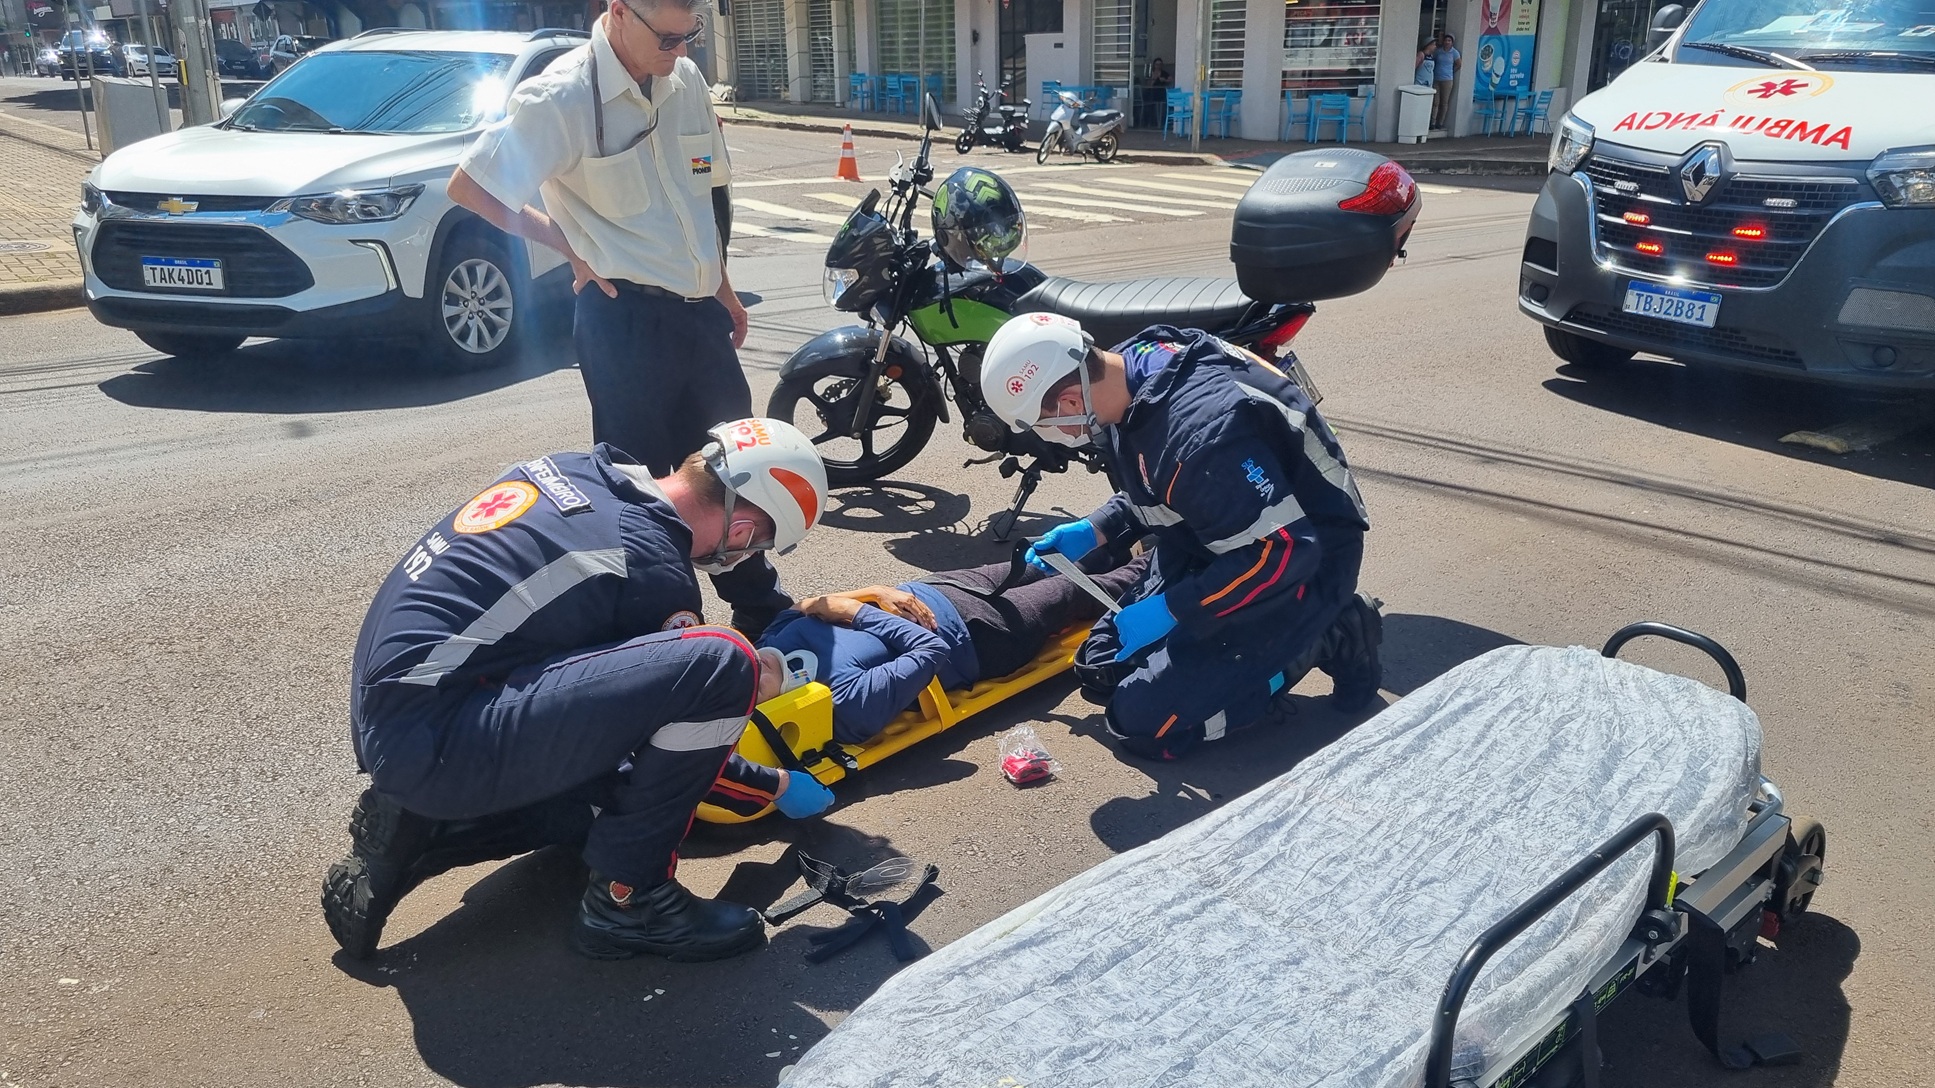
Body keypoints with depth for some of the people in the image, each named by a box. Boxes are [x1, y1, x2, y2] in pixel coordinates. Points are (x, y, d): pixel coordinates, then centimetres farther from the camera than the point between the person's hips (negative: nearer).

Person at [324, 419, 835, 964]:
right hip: (433, 743, -10)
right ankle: (628, 898, -5)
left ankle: (414, 829, 15)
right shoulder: (655, 571, -14)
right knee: (719, 665, -21)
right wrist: (781, 785, 19)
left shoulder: (580, 469, 8)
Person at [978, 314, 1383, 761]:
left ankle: (1324, 642, 0)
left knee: (1144, 723, -14)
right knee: (1101, 670, 11)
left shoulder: (1201, 427, -35)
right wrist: (1093, 532, 2)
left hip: (1300, 562, -9)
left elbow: (1284, 552, -31)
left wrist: (1168, 609, -26)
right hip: (1216, 544, 9)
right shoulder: (1135, 375, -6)